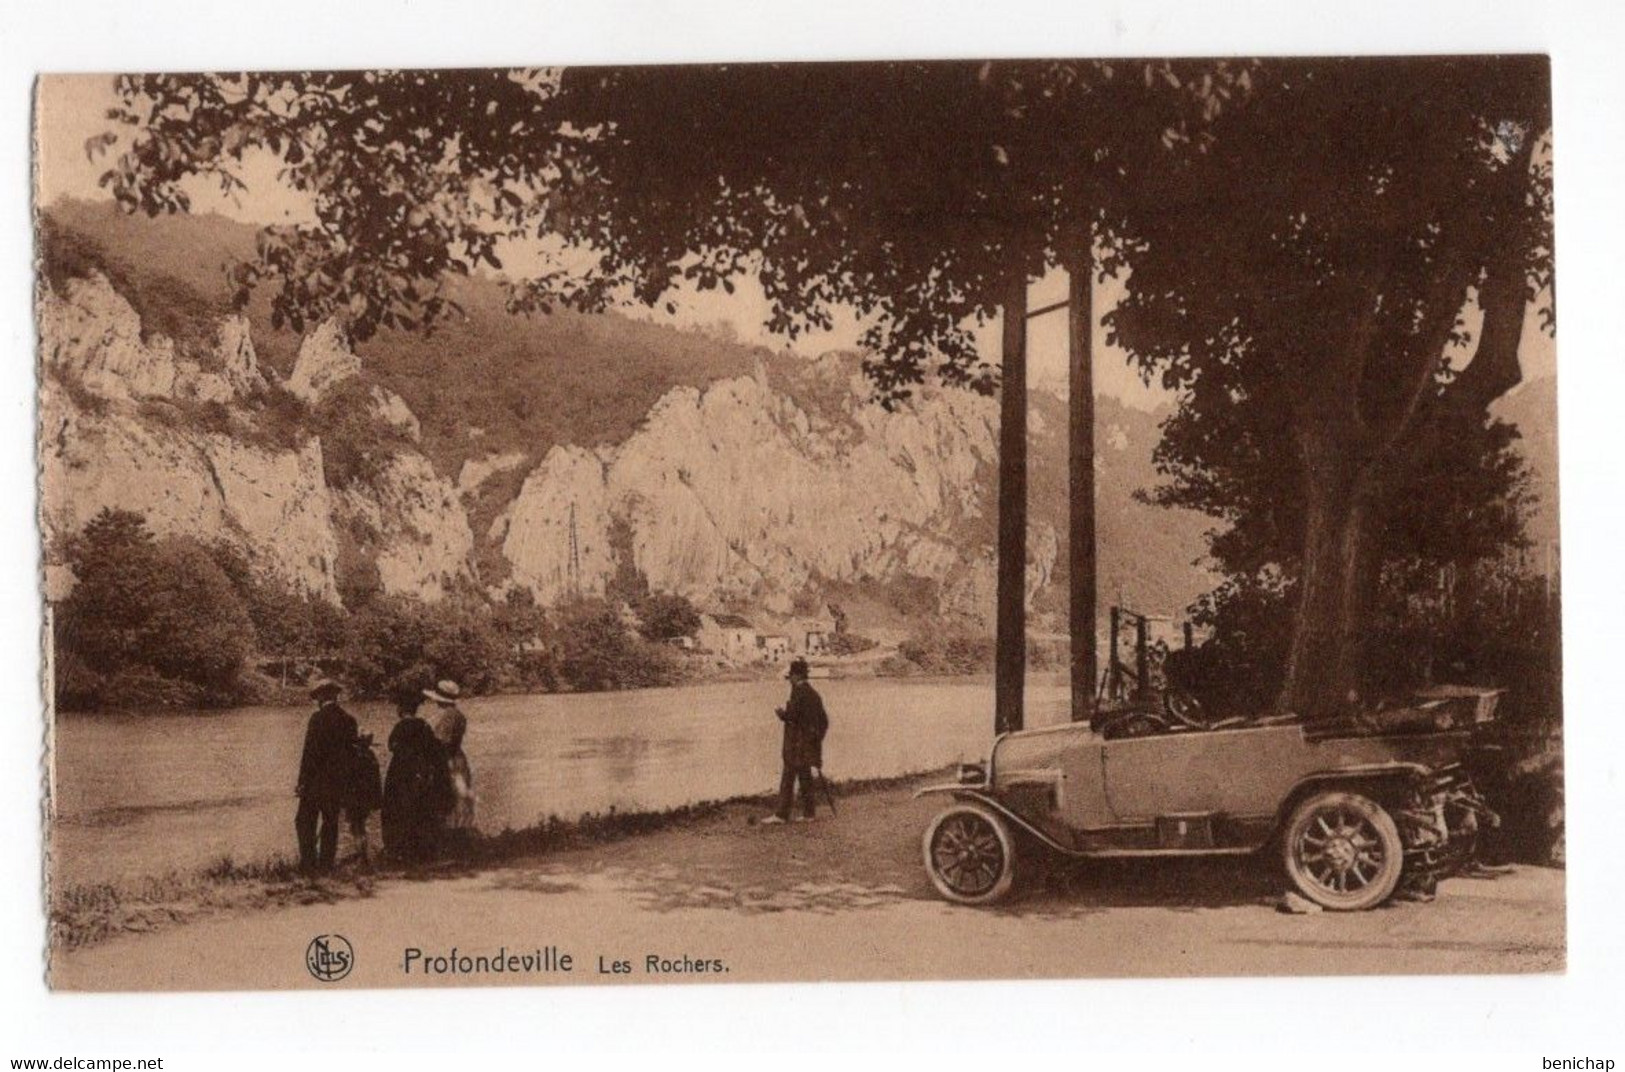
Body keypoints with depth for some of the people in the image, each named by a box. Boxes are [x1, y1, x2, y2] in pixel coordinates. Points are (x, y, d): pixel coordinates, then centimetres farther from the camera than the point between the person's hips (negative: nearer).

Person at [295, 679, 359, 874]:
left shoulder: (318, 718, -12)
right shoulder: (349, 720, 4)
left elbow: (310, 753, -13)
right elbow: (352, 753, 9)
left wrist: (302, 782, -8)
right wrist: (347, 782, 16)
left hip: (317, 779, -5)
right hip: (338, 782, 5)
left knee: (305, 821, 3)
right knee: (331, 822, 12)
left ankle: (309, 862, -4)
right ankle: (326, 863, 12)